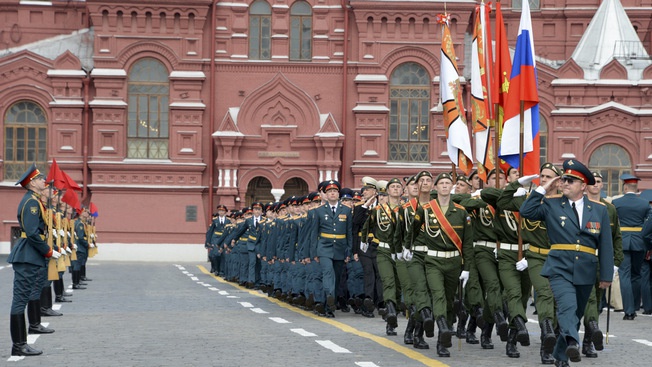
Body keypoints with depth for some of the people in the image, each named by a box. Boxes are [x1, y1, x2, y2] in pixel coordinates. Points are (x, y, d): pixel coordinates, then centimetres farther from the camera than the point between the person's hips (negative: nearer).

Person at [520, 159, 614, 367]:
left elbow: (606, 245, 8)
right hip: (560, 268, -3)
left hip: (585, 272, 3)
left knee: (576, 315, 12)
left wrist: (606, 275, 4)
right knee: (567, 306, -27)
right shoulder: (551, 205, 5)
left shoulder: (599, 210, 8)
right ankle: (572, 342, -46)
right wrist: (543, 190, -5)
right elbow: (526, 212, -7)